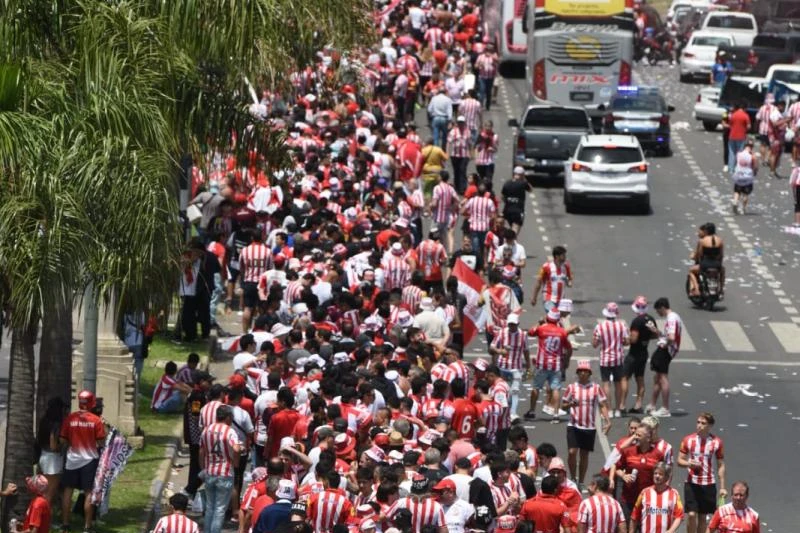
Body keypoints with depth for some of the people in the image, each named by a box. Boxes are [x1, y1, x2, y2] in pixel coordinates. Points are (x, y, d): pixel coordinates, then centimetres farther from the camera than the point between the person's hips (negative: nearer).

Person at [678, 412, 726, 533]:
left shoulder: (717, 442, -2)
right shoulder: (688, 440, -2)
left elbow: (721, 465, 3)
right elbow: (680, 460, 3)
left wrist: (722, 487, 0)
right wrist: (688, 463, -20)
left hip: (708, 484, 1)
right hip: (692, 483, -1)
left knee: (703, 516, 7)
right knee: (691, 514, -9)